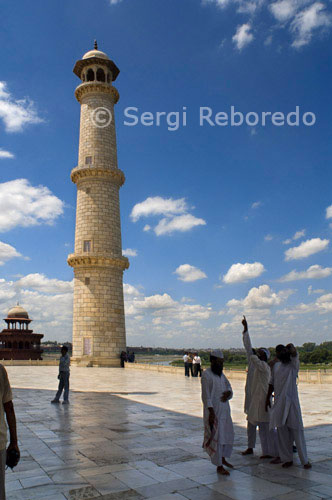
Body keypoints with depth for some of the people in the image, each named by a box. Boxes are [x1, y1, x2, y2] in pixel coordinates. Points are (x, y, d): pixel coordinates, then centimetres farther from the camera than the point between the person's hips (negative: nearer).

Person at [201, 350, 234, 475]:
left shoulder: (221, 374, 11)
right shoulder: (206, 375, -14)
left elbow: (229, 388, 14)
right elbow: (206, 395, -18)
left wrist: (228, 393, -10)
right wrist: (211, 412, -23)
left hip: (224, 410, 8)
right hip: (213, 411, -8)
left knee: (228, 435, 17)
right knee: (216, 437, -1)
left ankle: (223, 459, 37)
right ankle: (219, 466, 11)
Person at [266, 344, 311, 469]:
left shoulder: (293, 364, -3)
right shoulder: (276, 366, 12)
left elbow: (294, 353, -26)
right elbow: (272, 383, 18)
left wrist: (291, 347, -9)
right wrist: (268, 398, 18)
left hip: (291, 401, -5)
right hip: (279, 402, 5)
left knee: (296, 430, -2)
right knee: (282, 431, 8)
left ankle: (305, 460, 8)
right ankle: (286, 458, 19)